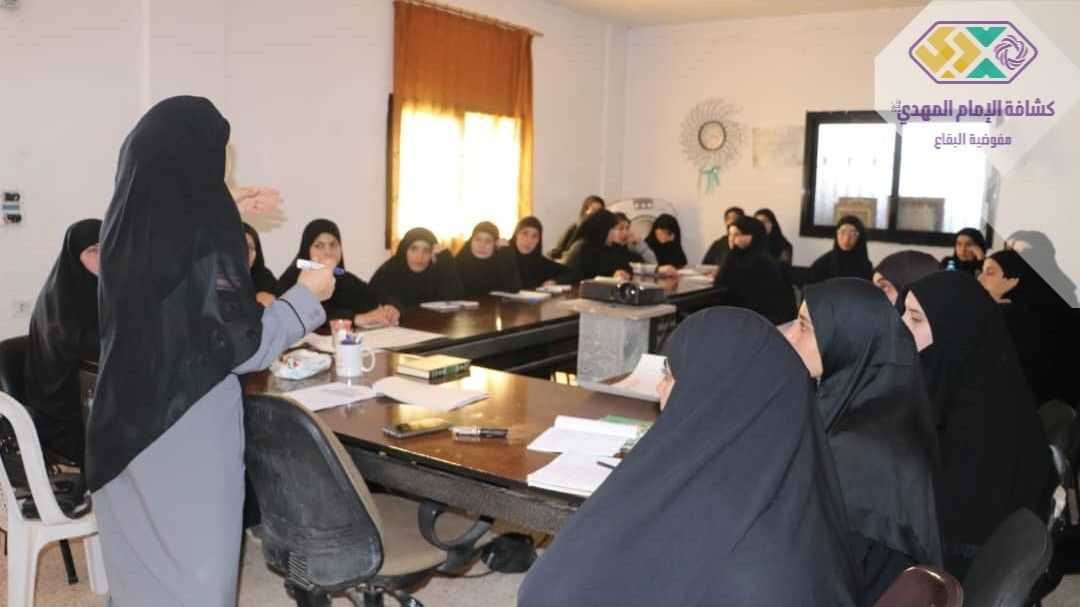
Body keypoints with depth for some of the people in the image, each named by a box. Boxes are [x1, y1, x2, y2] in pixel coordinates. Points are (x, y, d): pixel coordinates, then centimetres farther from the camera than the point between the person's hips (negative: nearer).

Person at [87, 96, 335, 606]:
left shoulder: (127, 224, 0)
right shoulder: (206, 234, -20)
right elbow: (243, 347, -17)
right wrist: (306, 295, -3)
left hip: (124, 423, 7)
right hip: (187, 433, -7)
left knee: (139, 561, 22)